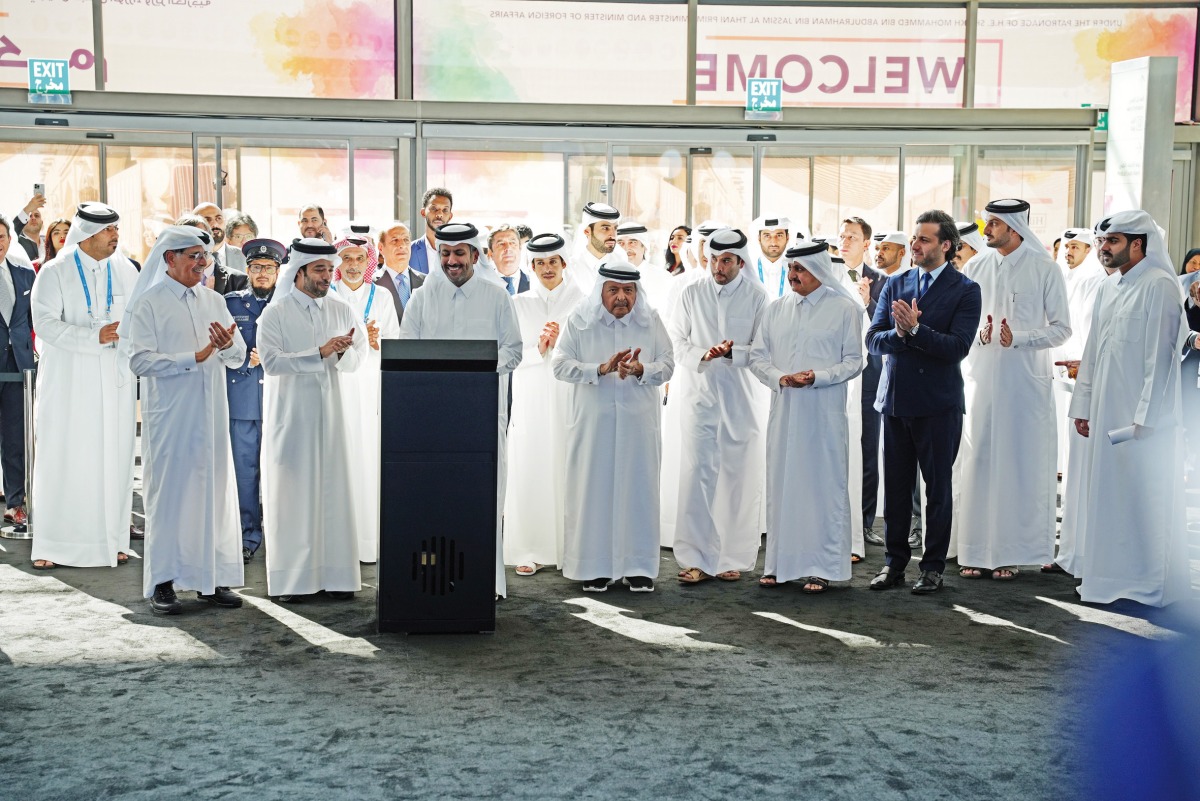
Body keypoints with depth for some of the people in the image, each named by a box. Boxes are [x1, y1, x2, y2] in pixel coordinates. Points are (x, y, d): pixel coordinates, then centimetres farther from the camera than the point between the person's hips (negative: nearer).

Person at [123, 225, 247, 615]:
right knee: (169, 491, -1)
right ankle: (162, 582, 7)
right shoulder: (148, 303, -3)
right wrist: (193, 358, -18)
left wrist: (228, 345, -13)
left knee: (215, 489, 5)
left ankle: (211, 578, 13)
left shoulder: (214, 301, 13)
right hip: (169, 415, -5)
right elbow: (140, 360, -12)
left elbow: (238, 357, 10)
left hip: (210, 413, 5)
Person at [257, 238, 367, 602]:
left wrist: (343, 351, -11)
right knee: (292, 493, 0)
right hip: (291, 415, -3)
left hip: (331, 412, 3)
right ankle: (291, 579, 7)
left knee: (335, 490, 3)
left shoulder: (341, 311, 9)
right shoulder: (276, 314, -2)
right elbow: (271, 360, -14)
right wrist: (320, 353, -19)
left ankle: (336, 574, 9)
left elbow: (360, 355, 11)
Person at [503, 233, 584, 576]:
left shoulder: (580, 301, 6)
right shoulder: (519, 303, 12)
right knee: (528, 471, -3)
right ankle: (530, 551, 2)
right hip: (530, 397, 2)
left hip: (569, 397, -1)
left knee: (568, 470, -5)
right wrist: (539, 349, -12)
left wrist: (562, 341, -18)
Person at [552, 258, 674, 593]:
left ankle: (638, 566, 11)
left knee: (639, 488, 3)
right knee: (594, 488, 1)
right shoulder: (580, 320, 1)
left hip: (638, 420, 1)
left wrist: (640, 370, -16)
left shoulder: (650, 320, 5)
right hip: (593, 421, -1)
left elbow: (668, 363, 4)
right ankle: (594, 566, 10)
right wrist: (601, 369, -17)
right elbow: (561, 365, -4)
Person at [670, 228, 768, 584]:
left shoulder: (756, 296, 0)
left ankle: (733, 557, 14)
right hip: (700, 395, 1)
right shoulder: (691, 294, 7)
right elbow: (676, 342, 6)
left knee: (740, 481, 4)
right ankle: (695, 558, 1)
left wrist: (732, 352, -19)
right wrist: (702, 355, -12)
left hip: (741, 398, -1)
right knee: (696, 476, -3)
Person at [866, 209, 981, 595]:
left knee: (938, 486, 5)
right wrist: (899, 333, -17)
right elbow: (873, 339, 2)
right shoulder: (895, 284, 10)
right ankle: (894, 562, 20)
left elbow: (958, 346, -14)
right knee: (895, 486, 9)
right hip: (895, 399, 4)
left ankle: (933, 566, 15)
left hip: (938, 404, -4)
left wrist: (915, 329, -23)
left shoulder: (965, 290, -3)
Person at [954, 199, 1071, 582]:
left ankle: (1011, 552, 7)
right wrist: (979, 334, -11)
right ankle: (976, 551, 8)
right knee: (977, 462, 2)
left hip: (1025, 382, -3)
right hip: (980, 379, 3)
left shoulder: (1044, 269, -2)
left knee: (1020, 464, 0)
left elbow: (1061, 328, -2)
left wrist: (1018, 338, -16)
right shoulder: (974, 268, 7)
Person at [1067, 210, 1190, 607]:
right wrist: (1082, 406, 14)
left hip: (1142, 417, -7)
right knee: (1107, 494, 10)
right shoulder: (1107, 289, 14)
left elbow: (1161, 356, -15)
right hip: (1106, 414, 8)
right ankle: (1110, 575, 18)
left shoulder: (1160, 286, -10)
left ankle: (1148, 582, 8)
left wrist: (1145, 417, -18)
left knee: (1144, 497, -1)